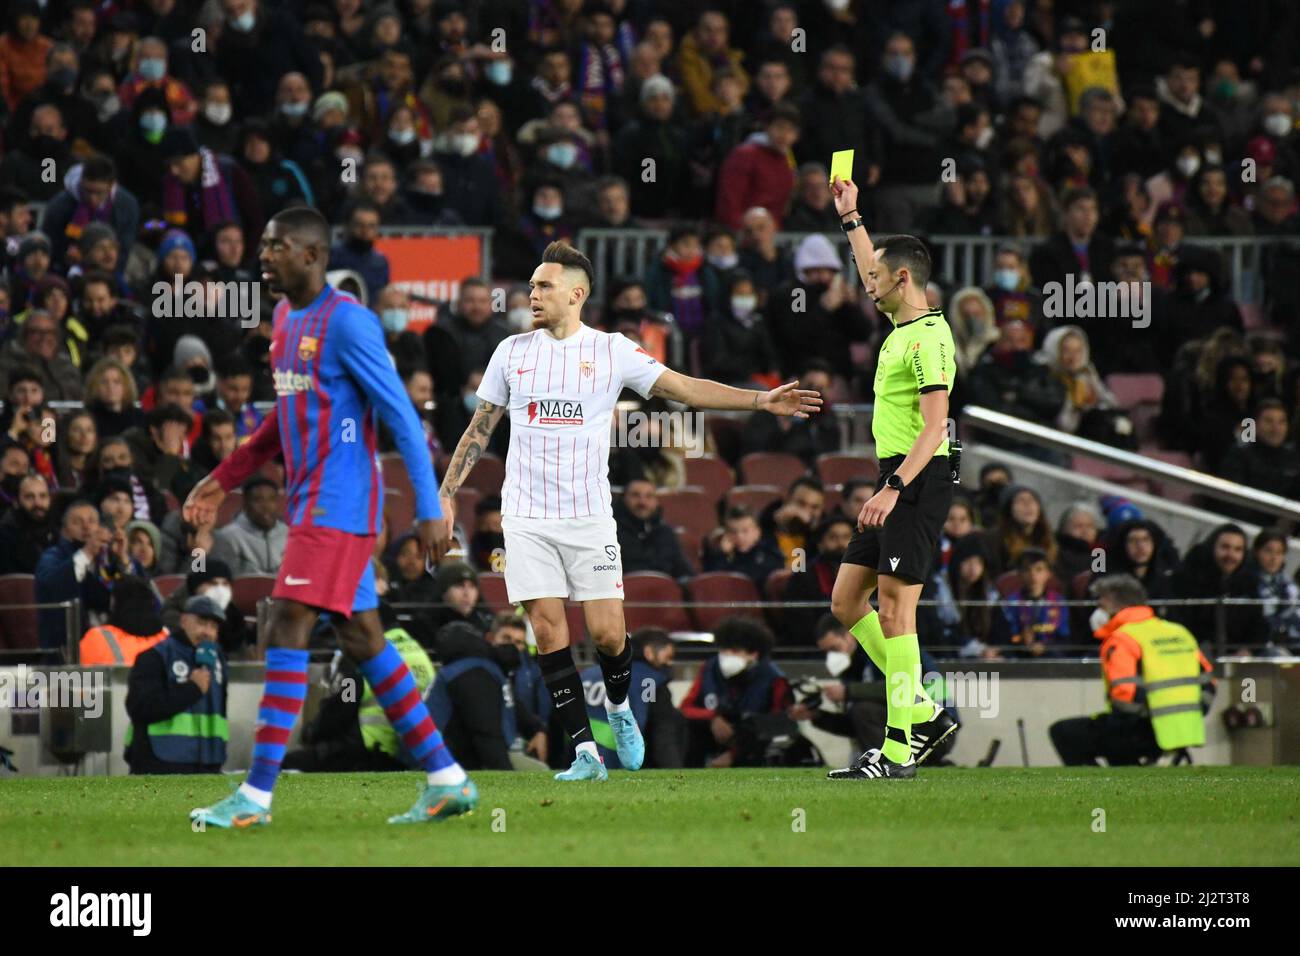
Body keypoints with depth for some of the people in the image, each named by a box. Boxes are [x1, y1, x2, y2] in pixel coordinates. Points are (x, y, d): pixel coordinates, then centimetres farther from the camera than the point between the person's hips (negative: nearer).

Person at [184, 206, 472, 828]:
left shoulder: (347, 322, -14)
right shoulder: (286, 318, 14)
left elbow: (401, 416, -15)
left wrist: (429, 509, -18)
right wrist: (225, 479, 22)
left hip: (337, 506, -10)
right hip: (311, 504, 10)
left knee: (286, 630, -13)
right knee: (363, 640, 10)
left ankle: (256, 796, -14)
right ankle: (446, 780, 14)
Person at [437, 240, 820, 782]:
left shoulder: (611, 352, 2)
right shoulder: (512, 352, 8)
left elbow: (686, 389, 1)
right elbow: (480, 427, 14)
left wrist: (763, 400, -8)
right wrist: (446, 493, 9)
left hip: (589, 515, -1)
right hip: (526, 516, 1)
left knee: (607, 632, -7)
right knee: (548, 629, -8)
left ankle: (619, 707, 25)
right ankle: (584, 752, -3)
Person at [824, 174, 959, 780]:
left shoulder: (929, 337, -14)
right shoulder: (902, 327, 14)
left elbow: (935, 425, -21)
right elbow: (876, 279, 37)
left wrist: (895, 488, -27)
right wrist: (851, 219, 41)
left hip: (917, 482, -10)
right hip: (894, 483, 10)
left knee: (894, 609, -10)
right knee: (846, 600, 10)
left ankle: (897, 751, -9)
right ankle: (923, 713, 14)